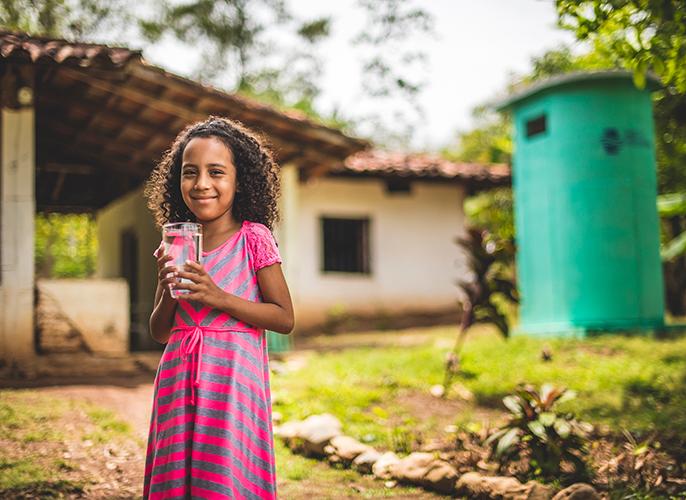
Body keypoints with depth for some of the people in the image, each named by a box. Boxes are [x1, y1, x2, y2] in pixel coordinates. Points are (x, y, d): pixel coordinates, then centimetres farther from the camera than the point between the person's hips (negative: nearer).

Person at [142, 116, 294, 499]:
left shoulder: (253, 238, -4)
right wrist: (170, 291, -6)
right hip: (179, 380, 4)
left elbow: (285, 319, -6)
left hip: (233, 378, -4)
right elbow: (160, 333, 14)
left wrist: (218, 298, -16)